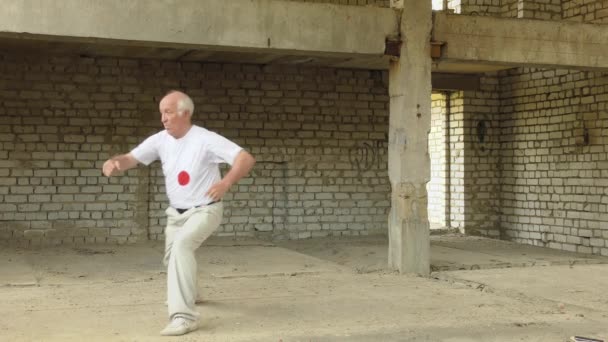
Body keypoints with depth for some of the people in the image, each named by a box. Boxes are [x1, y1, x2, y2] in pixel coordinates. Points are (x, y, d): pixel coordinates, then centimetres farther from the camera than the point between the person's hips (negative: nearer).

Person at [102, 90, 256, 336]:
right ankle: (186, 293, 55)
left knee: (182, 245, -32)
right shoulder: (160, 140, -5)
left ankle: (184, 316, -31)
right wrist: (114, 162, -31)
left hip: (204, 211, -7)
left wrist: (226, 182, -44)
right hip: (176, 213, 7)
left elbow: (246, 159, -26)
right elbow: (131, 158, -6)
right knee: (172, 258, 22)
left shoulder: (206, 140, -22)